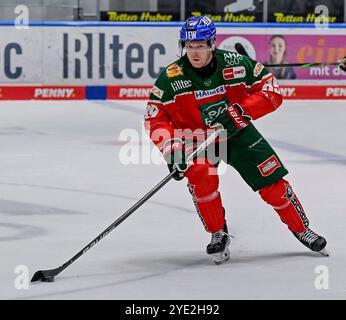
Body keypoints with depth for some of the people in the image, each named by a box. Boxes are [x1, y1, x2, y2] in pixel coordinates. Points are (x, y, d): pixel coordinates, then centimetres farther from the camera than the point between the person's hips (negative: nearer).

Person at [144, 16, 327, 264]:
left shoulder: (236, 64, -19)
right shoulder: (170, 78, -18)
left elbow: (271, 91, -14)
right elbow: (155, 118, -14)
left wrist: (241, 111, -28)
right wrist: (171, 149, -29)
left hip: (237, 132, 1)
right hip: (197, 138, -1)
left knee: (273, 183, 0)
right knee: (200, 176, -30)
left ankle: (301, 229, 25)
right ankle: (218, 234, -11)